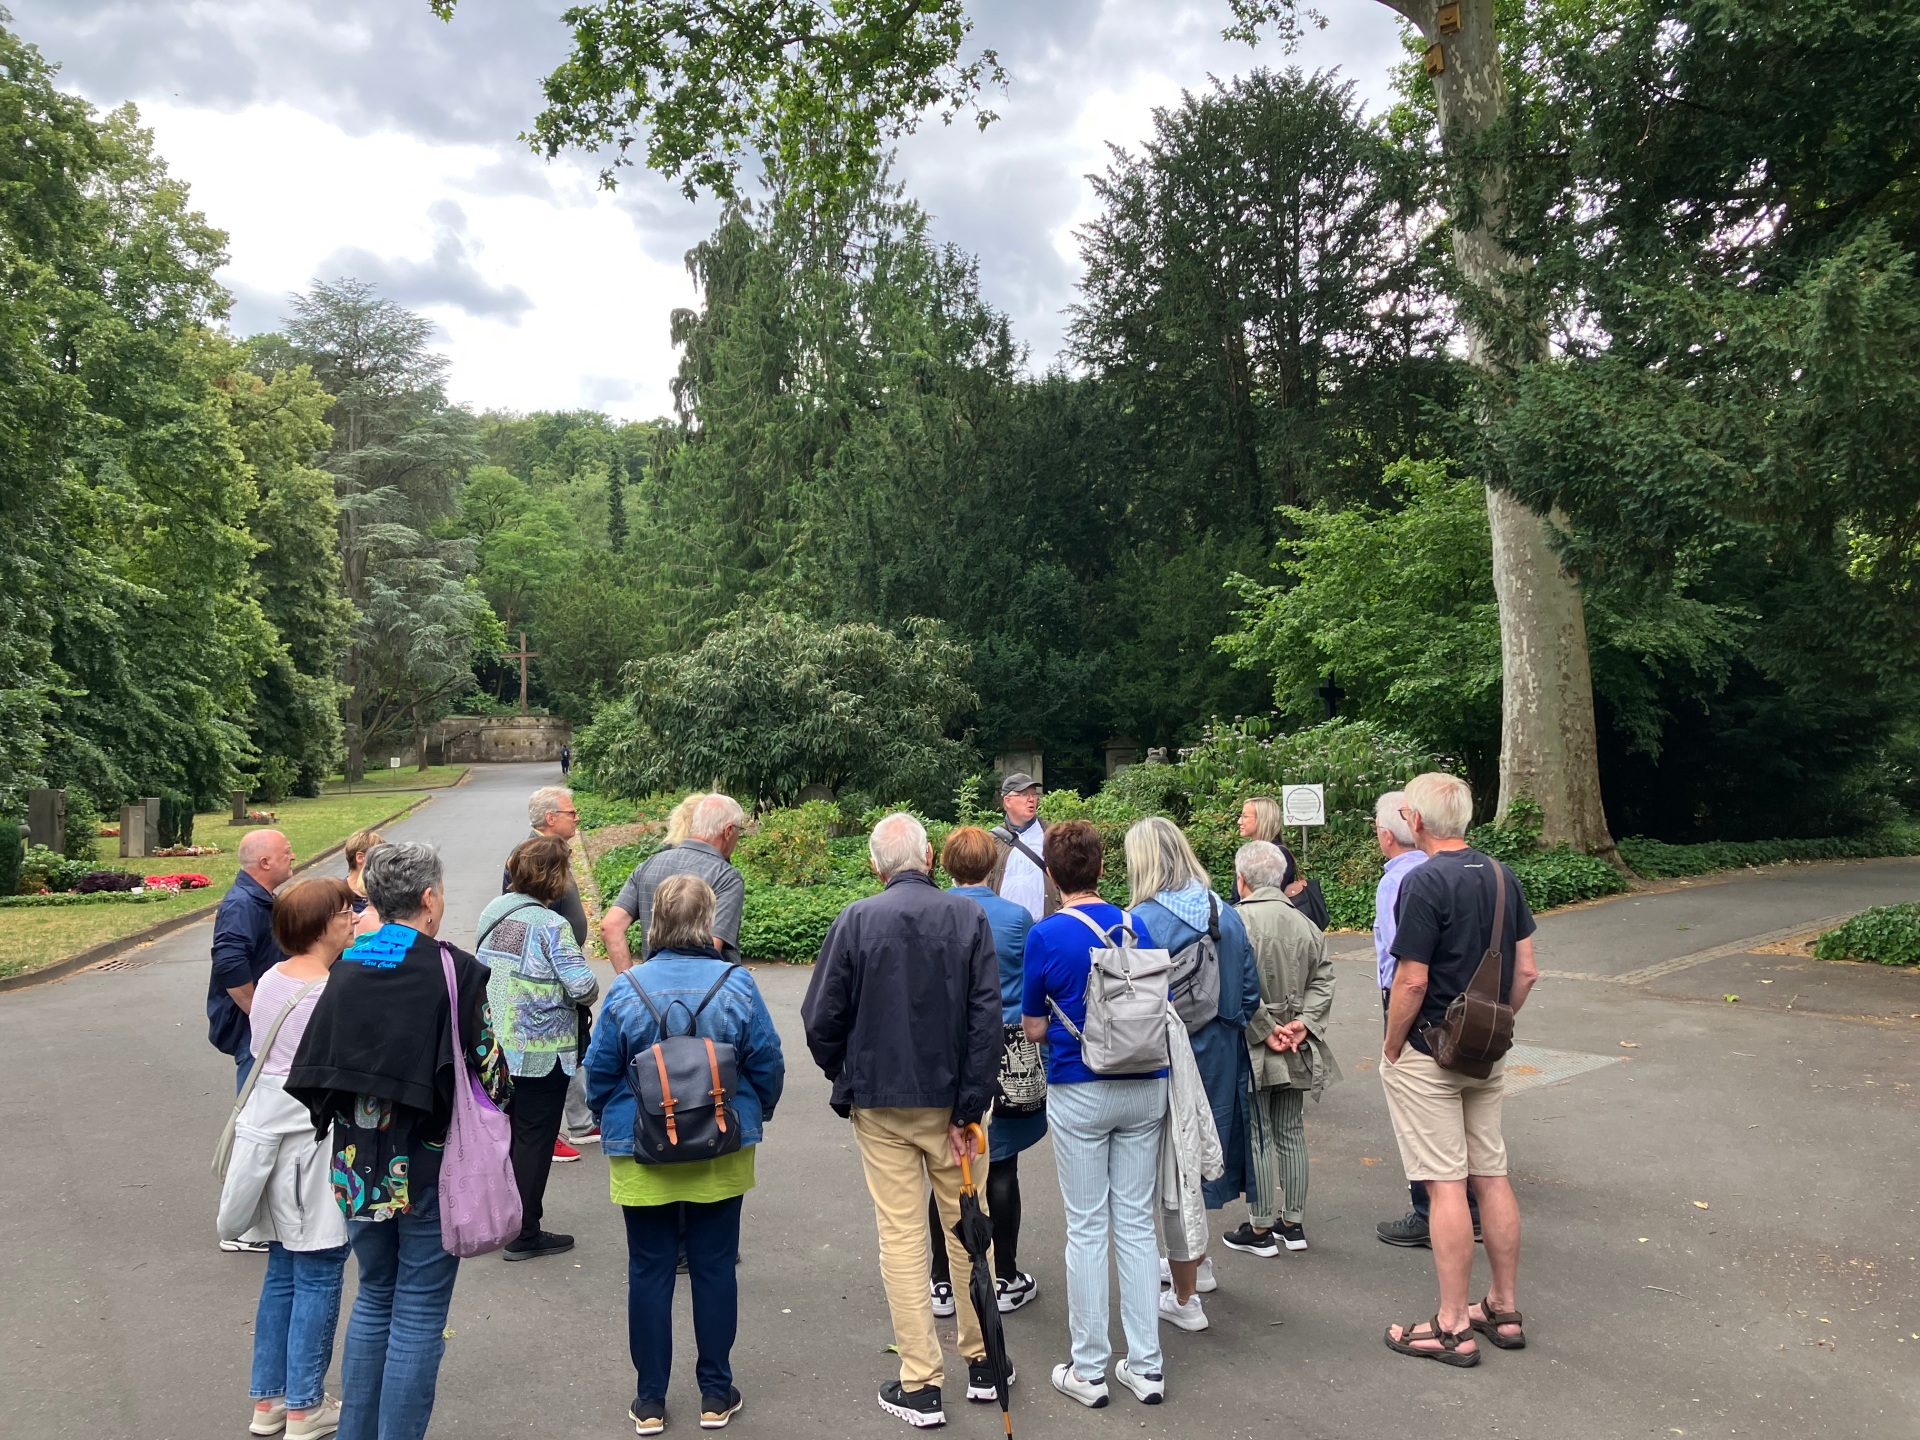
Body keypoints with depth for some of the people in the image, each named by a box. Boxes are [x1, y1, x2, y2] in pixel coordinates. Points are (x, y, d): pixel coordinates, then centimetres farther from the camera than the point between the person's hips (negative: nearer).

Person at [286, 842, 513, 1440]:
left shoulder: (347, 968, 2)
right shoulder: (454, 971, -14)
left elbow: (310, 1073, 7)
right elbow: (489, 1070, -13)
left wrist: (338, 1130, 19)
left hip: (361, 1166, 6)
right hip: (429, 1169, -6)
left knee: (374, 1297, 22)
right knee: (419, 1315, 5)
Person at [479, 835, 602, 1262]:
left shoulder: (492, 913, 2)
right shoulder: (549, 924, -20)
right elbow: (583, 986, -22)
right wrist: (587, 994, 0)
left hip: (495, 1047, 7)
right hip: (542, 1053, -7)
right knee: (534, 1139, 5)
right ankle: (524, 1234, 14)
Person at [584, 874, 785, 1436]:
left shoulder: (626, 989, -10)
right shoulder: (736, 984, -10)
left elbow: (599, 1073, -3)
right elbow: (768, 1064, -4)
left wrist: (612, 1123, 16)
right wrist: (756, 1115, 15)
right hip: (721, 1156, 0)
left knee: (649, 1273, 11)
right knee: (714, 1269, 11)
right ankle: (716, 1395, 22)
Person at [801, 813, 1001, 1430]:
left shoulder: (856, 921, -8)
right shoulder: (968, 916, -6)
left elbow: (822, 1020, -6)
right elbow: (987, 1017, -11)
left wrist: (847, 1080, 11)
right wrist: (969, 1107, -8)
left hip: (880, 1105, -1)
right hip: (950, 1098, 1)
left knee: (902, 1236, 7)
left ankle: (921, 1385, 13)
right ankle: (984, 1363, 26)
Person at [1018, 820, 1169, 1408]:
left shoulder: (1046, 936, -10)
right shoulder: (1136, 925, 1)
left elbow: (1034, 1028, -4)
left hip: (1080, 1094, -4)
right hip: (1145, 1088, 4)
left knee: (1086, 1229, 6)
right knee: (1136, 1222, 11)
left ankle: (1089, 1370, 15)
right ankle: (1145, 1365, 17)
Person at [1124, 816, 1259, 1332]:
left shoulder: (1144, 921, -19)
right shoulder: (1226, 914, 1)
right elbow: (1250, 993, 6)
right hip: (1221, 1059, 7)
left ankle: (1185, 1300, 19)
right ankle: (1196, 1264, 43)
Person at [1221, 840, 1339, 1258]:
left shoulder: (1238, 921, -17)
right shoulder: (1305, 924, 4)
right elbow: (1323, 980, 2)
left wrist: (1266, 1031, -15)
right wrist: (1303, 1023, -4)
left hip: (1253, 1051, -6)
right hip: (1296, 1052, 6)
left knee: (1257, 1139, 3)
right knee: (1291, 1134, 16)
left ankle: (1260, 1230, 12)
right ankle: (1293, 1224, 25)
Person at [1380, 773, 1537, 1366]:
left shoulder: (1424, 882, -19)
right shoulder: (1501, 876, 4)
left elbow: (1411, 982, -20)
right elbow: (1526, 971, 7)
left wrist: (1391, 1049, -8)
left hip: (1428, 1056, -7)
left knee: (1446, 1185, -2)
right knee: (1491, 1176, 14)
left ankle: (1451, 1327, 7)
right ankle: (1504, 1309, 26)